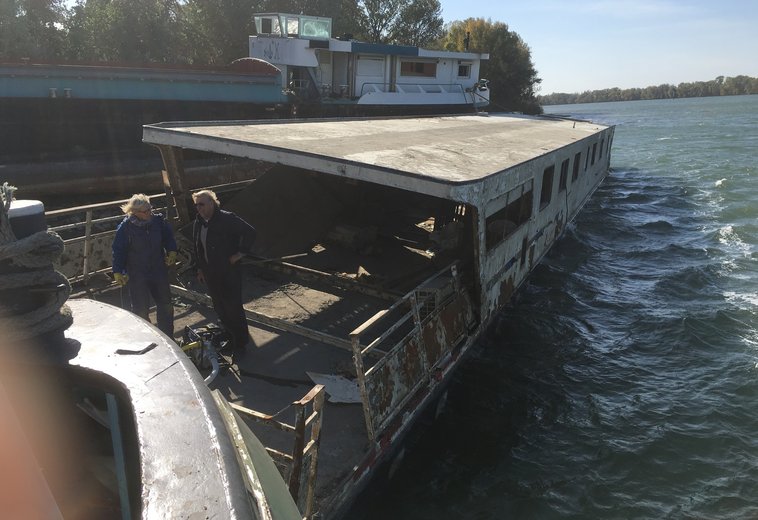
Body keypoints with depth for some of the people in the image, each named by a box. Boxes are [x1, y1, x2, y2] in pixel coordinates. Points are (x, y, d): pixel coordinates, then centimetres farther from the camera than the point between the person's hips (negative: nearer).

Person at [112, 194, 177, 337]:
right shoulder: (125, 227, -15)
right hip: (137, 275, -4)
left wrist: (172, 252, -7)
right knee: (140, 309, 2)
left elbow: (169, 237, 9)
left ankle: (168, 339, 32)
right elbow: (118, 250, -10)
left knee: (165, 305, 15)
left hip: (159, 270, 4)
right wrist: (117, 272, -14)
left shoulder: (158, 220, -5)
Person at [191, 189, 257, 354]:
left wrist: (240, 253, -17)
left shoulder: (227, 218, -16)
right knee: (219, 308, 15)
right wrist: (200, 268, 17)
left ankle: (240, 341, 13)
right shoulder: (198, 223, 7)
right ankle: (229, 334, 33)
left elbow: (250, 232, -20)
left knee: (233, 307, -1)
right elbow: (197, 248, 18)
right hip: (210, 274, 7)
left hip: (229, 273, -7)